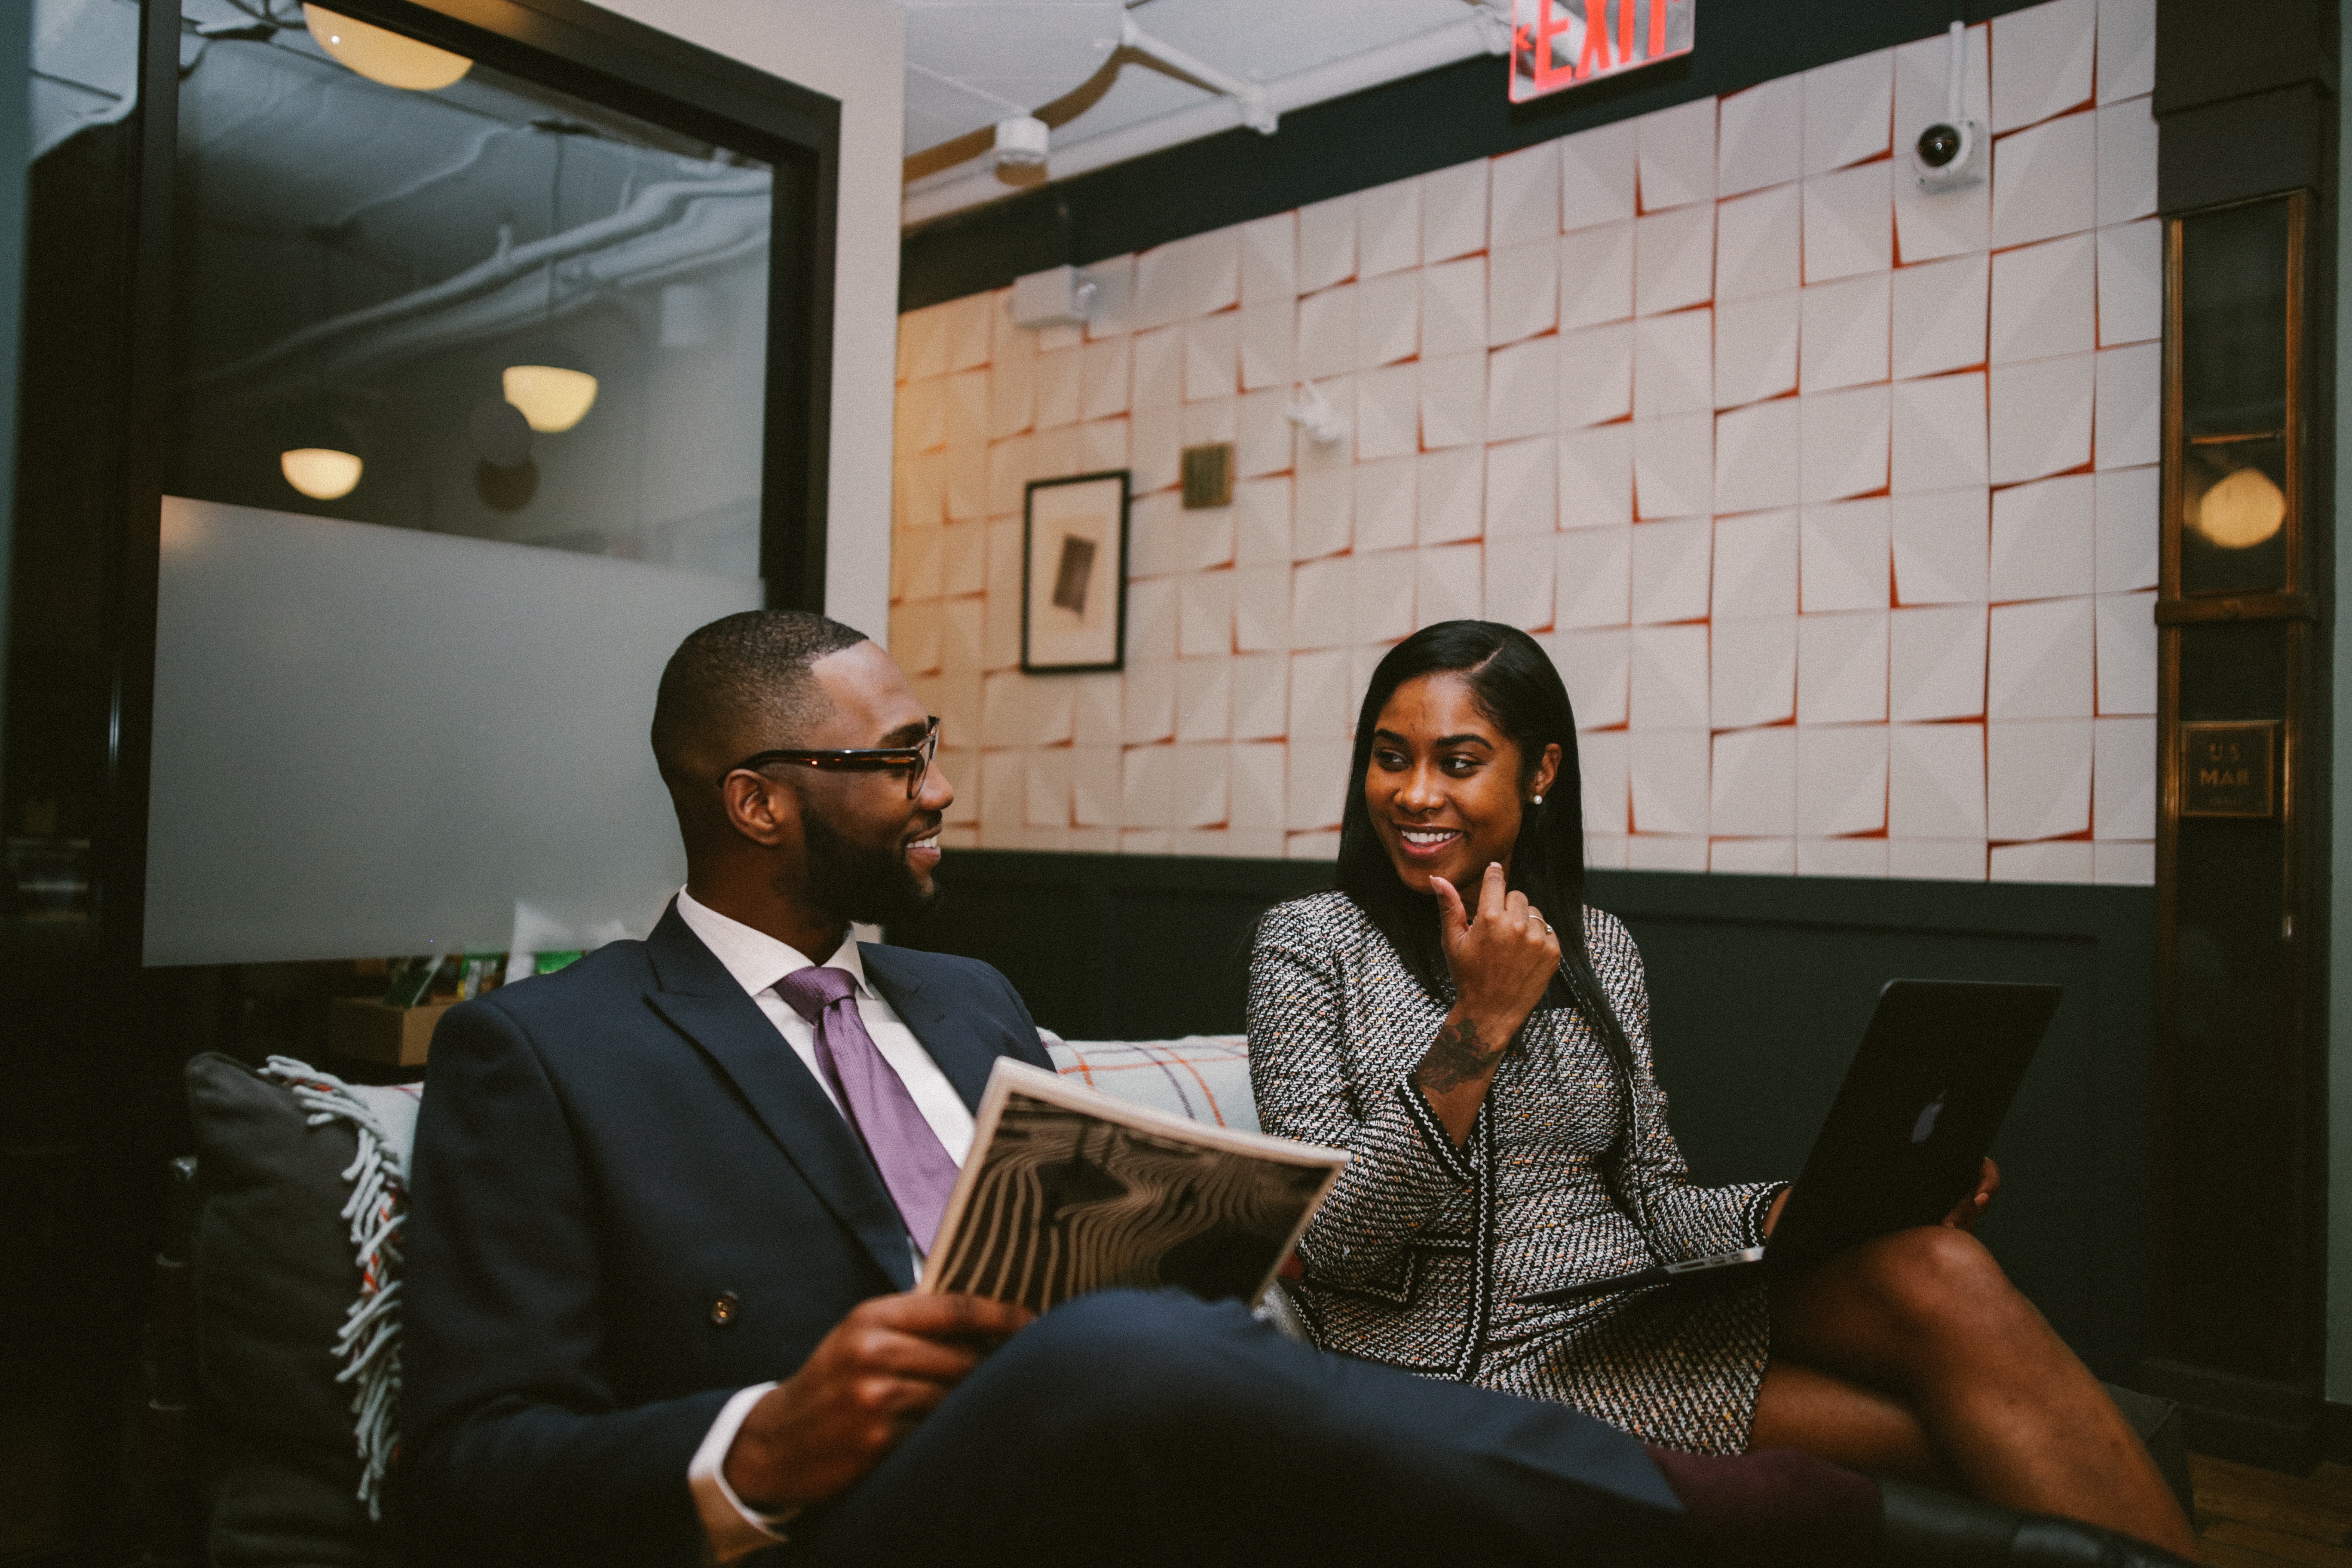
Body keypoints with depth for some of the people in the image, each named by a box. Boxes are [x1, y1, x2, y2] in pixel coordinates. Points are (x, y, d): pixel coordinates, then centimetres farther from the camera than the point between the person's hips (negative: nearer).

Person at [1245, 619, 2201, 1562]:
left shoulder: (1600, 951, 11)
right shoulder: (1311, 943, -2)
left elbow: (1653, 1200, 13)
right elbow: (1328, 1236, -11)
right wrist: (1479, 1025, -20)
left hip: (1632, 1324, 5)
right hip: (1468, 1366, -4)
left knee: (1937, 1271, -24)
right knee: (1952, 1429, -24)